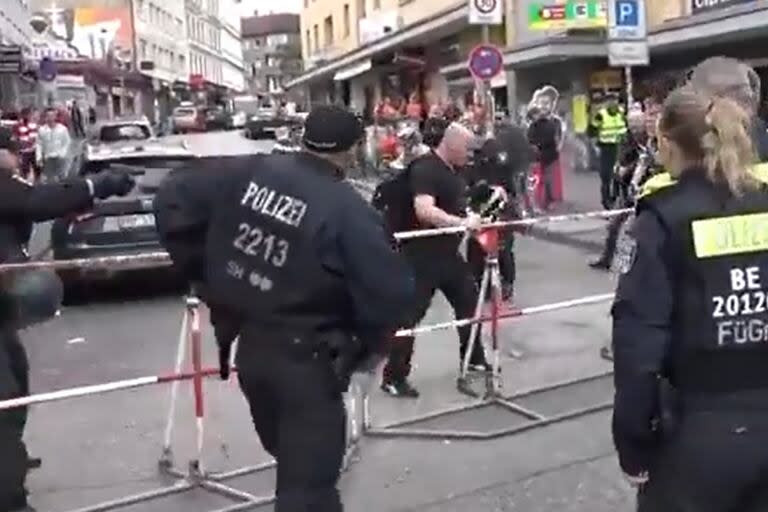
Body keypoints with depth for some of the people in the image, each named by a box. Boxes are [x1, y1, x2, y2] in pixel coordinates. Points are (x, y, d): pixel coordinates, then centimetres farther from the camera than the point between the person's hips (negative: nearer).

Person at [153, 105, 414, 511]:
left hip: (248, 344, 6)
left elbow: (173, 198, 3)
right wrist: (369, 344, 1)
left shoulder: (245, 173, -3)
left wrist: (200, 273, 9)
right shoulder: (347, 210, -18)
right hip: (304, 358, -6)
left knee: (291, 456, 29)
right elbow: (391, 290, -19)